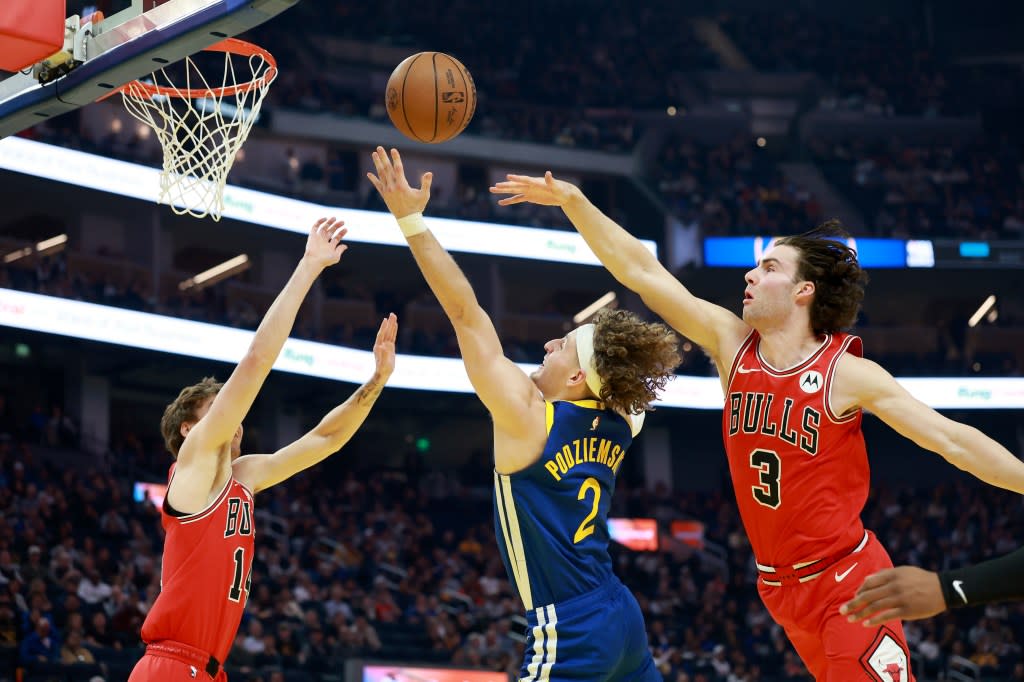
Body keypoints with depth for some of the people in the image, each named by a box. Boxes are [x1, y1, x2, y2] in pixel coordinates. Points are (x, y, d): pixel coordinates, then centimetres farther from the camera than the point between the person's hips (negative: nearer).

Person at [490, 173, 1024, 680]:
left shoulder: (847, 373, -12)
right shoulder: (732, 344, 2)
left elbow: (951, 440, -12)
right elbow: (643, 273, 1)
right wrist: (573, 202, -2)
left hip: (849, 580, -5)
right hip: (782, 588, 5)